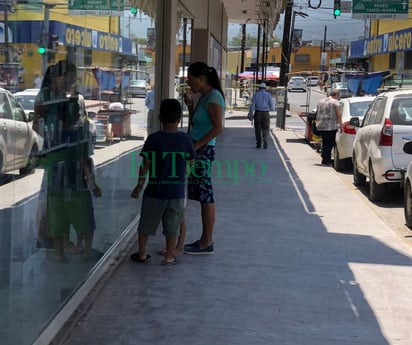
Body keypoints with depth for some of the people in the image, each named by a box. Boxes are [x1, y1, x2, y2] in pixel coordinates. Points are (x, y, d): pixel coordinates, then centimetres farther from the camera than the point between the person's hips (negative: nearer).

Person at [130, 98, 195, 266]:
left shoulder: (153, 139, -11)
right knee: (172, 225, 12)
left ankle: (142, 253, 23)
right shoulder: (185, 139, -6)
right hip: (177, 189, 1)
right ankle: (169, 256, 18)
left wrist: (139, 185, 2)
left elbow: (145, 165, -9)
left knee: (146, 223, 14)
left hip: (155, 189, -1)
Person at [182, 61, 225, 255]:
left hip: (204, 150, -9)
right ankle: (205, 239, 20)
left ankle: (207, 243, 2)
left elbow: (218, 128, -19)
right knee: (203, 196, 12)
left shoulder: (214, 97, -12)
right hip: (197, 149, 9)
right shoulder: (204, 97, 15)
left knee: (205, 196, -4)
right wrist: (190, 107, 10)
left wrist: (197, 145, -19)